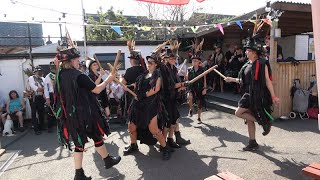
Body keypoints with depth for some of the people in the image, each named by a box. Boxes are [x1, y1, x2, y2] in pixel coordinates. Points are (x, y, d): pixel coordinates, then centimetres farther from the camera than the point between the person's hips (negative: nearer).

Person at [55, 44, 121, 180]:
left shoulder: (60, 76, 3)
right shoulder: (79, 76, -19)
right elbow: (96, 90, -15)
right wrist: (108, 79, -2)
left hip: (70, 115, 7)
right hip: (84, 114, -7)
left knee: (78, 142, 13)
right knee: (97, 137, 13)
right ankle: (108, 160, 32)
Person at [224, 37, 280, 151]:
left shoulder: (261, 64, -10)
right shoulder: (247, 65, 13)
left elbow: (267, 81, -12)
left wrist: (273, 96, -12)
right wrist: (232, 79, 22)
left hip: (257, 95, -8)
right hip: (249, 94, 8)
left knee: (238, 113, -11)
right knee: (249, 119, 10)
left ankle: (265, 122, 1)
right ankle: (253, 143, 21)